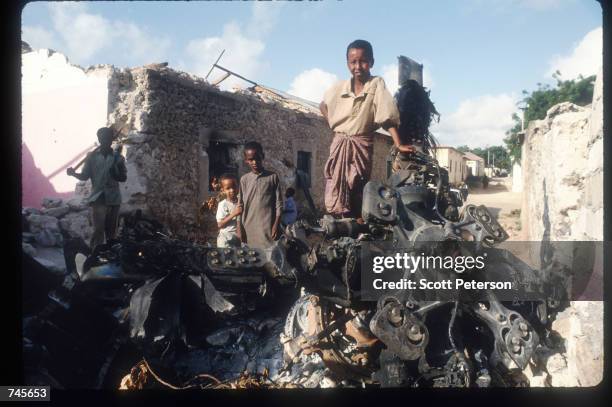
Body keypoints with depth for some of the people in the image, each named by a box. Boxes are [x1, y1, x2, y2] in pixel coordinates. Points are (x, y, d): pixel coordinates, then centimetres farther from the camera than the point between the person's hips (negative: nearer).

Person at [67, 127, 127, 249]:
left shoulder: (118, 157, 6)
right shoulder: (92, 156, 5)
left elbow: (124, 177, 5)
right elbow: (85, 176, 4)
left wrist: (115, 174, -15)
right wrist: (74, 173, -15)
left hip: (114, 198, 2)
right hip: (98, 198, -2)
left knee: (111, 231, 7)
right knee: (98, 229, -12)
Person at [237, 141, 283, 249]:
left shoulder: (273, 177, 2)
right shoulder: (244, 179, 8)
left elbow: (279, 203, 1)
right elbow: (240, 205, 8)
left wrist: (276, 225, -5)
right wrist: (240, 227, 3)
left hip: (268, 227, -2)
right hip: (249, 228, 2)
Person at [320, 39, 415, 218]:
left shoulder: (377, 84, -8)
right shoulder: (340, 87, 3)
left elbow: (388, 117, -16)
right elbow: (323, 106, 21)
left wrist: (398, 144, -26)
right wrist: (333, 124, 6)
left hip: (362, 146, -3)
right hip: (339, 144, 3)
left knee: (358, 193, 1)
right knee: (335, 194, 0)